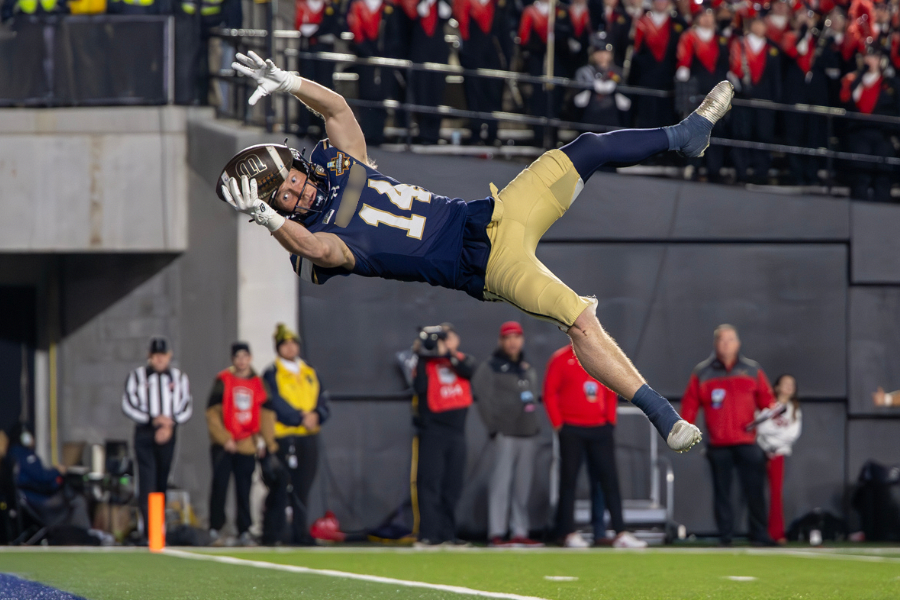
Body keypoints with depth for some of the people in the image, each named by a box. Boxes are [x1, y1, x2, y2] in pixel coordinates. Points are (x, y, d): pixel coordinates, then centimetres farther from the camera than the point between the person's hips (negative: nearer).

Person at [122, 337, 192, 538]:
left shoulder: (179, 377, 8)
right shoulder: (137, 376, 2)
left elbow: (186, 407, 7)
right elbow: (128, 406, -1)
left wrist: (170, 424, -10)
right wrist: (152, 420, -13)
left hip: (167, 436, 2)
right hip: (144, 433, -2)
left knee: (162, 482, 6)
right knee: (147, 479, -14)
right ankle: (148, 528, -20)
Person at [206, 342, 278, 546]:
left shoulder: (258, 384, 8)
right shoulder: (223, 381, 0)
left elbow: (266, 414, 10)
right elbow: (212, 413, -3)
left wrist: (266, 440, -1)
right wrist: (224, 438, -11)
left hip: (247, 445, 2)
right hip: (223, 445, -2)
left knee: (244, 490, 2)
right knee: (219, 485, -4)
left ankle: (244, 532, 7)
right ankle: (215, 529, 4)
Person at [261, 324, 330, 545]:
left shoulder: (310, 374, 16)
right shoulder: (272, 375, -1)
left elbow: (323, 403, 10)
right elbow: (277, 405, -12)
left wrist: (316, 416, -10)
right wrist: (301, 418, -16)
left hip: (308, 438, 5)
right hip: (282, 438, -5)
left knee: (302, 488, 7)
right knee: (280, 487, -7)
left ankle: (299, 532, 12)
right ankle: (272, 533, -5)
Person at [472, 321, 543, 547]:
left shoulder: (529, 371, 20)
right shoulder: (490, 368, 1)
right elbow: (485, 400, -6)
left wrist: (535, 428, 11)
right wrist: (495, 427, -13)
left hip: (527, 433, 6)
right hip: (505, 434, -6)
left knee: (523, 485, 6)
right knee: (501, 482, -10)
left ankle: (520, 532, 9)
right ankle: (497, 533, -11)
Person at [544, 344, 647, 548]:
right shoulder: (561, 359, -1)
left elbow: (611, 392, 16)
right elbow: (550, 393, -3)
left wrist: (611, 420, 6)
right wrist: (558, 423, -8)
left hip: (600, 429, 4)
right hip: (571, 430, -4)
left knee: (609, 479, 0)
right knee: (569, 480, 1)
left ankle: (620, 533, -1)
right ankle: (569, 533, 6)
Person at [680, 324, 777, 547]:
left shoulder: (752, 371, 11)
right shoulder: (702, 373, 9)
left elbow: (766, 399, 9)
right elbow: (690, 404, 6)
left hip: (747, 442, 0)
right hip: (718, 445, 0)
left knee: (755, 490, -4)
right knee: (722, 492, 3)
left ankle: (759, 535, 0)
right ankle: (725, 535, 6)